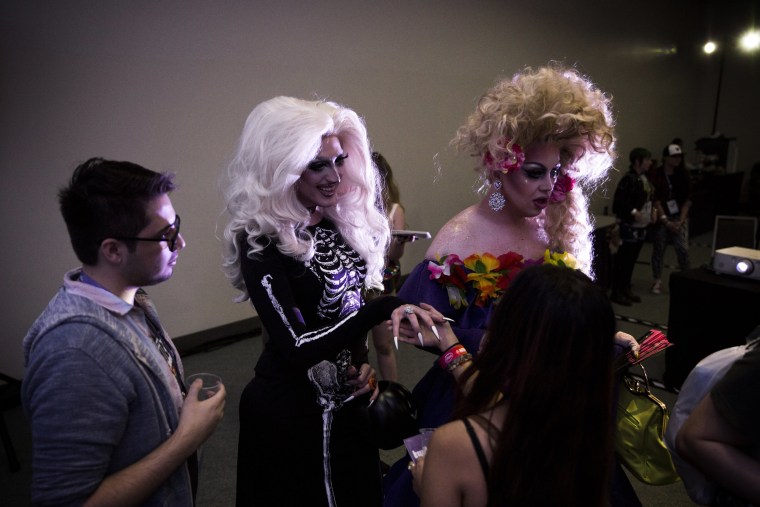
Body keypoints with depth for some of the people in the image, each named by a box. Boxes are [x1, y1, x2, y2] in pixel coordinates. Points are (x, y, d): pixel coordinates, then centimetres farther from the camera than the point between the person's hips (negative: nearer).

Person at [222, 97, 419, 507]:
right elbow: (296, 349, -27)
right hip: (290, 408, -6)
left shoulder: (342, 220, -2)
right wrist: (386, 308, -33)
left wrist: (362, 359, -3)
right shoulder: (261, 241, -23)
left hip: (346, 396, 7)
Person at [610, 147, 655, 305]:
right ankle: (616, 292, 9)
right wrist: (633, 212, -32)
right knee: (622, 260, -1)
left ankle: (626, 289, 27)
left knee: (632, 260, 16)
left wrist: (652, 212, 8)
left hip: (641, 227, 9)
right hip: (629, 227, -9)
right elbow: (618, 204, -23)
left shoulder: (644, 178, 10)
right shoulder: (628, 180, -18)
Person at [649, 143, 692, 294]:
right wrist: (666, 221, -14)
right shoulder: (656, 175, -7)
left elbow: (687, 199, 2)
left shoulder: (683, 175, 3)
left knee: (683, 248, -8)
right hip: (661, 217, -2)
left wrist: (681, 220, -7)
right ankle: (657, 280, 17)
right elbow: (656, 200, -10)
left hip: (680, 217, 2)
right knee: (658, 249, 5)